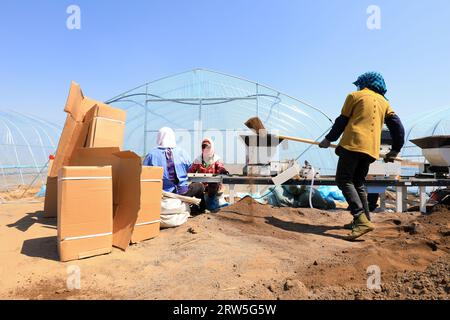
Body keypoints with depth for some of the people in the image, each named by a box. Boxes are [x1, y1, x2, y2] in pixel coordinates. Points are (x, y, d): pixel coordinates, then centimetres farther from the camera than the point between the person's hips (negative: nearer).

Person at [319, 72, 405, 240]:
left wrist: (328, 139, 16)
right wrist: (395, 150, 24)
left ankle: (362, 220, -20)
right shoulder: (384, 102, 23)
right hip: (371, 148, 6)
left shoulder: (354, 96, 10)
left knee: (344, 180, -7)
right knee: (358, 183, 16)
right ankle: (365, 220, 16)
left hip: (353, 143, -6)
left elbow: (342, 121, 6)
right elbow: (397, 126, 17)